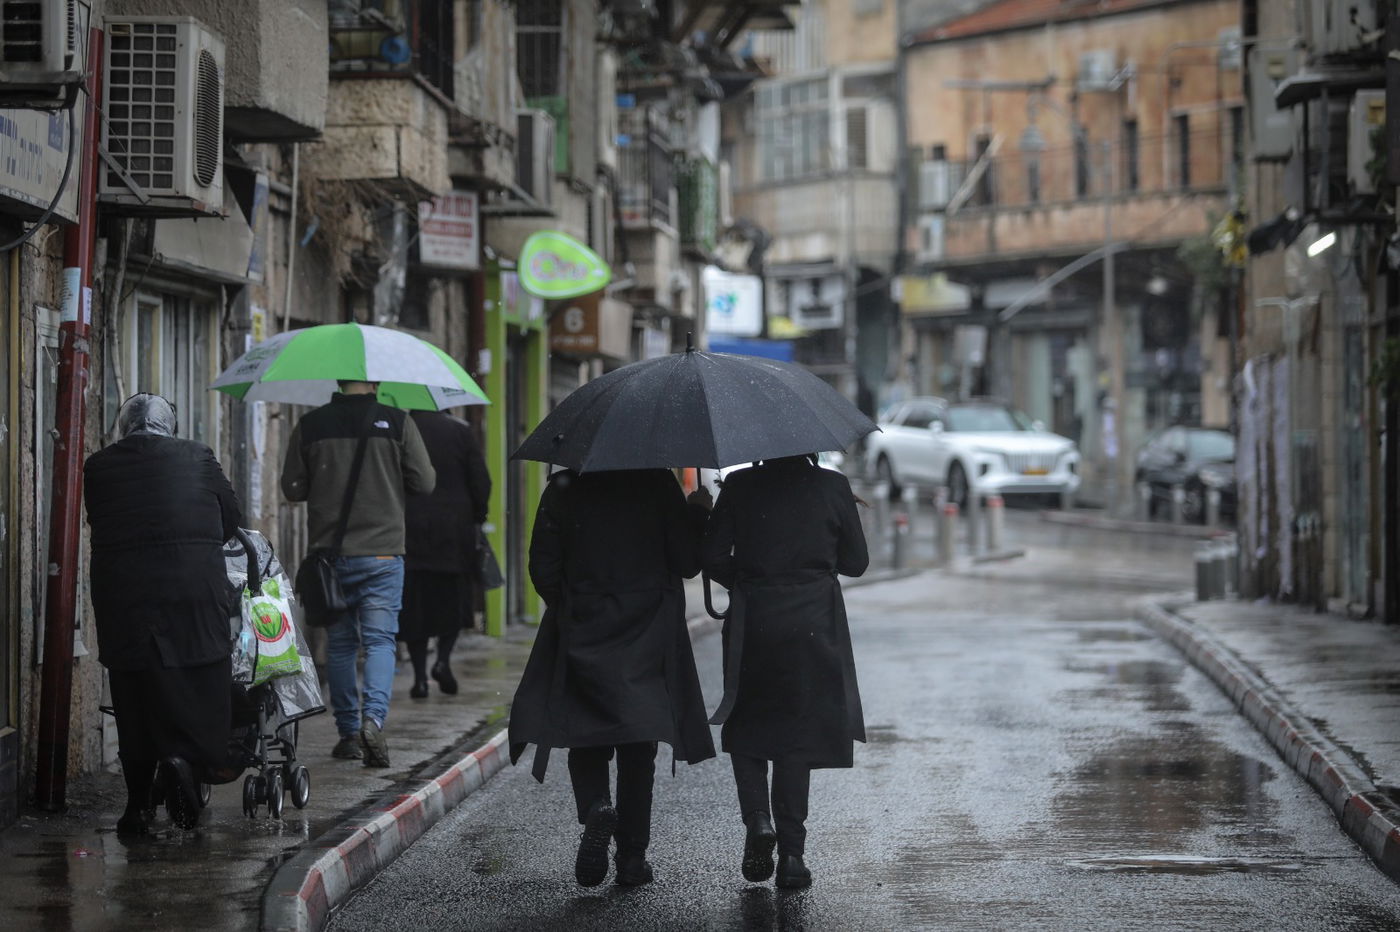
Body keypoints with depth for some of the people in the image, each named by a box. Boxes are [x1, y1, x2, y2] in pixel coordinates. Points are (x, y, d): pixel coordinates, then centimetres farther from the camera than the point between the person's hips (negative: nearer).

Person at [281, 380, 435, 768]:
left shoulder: (309, 427, -1)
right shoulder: (398, 423, -5)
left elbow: (292, 489, 3)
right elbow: (424, 482, -2)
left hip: (329, 552, 2)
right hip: (382, 552, -2)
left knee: (340, 645, 12)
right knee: (380, 640, 0)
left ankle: (349, 732, 15)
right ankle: (373, 717, -21)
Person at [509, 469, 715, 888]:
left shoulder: (563, 489, -4)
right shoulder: (658, 484, -6)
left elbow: (543, 571, -3)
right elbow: (686, 562, -6)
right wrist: (697, 513, 10)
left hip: (582, 634, 0)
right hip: (648, 639, 0)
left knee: (586, 738, 10)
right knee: (637, 747, 7)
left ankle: (597, 807, -19)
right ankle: (632, 857, 7)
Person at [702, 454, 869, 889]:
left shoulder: (740, 486, -4)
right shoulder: (832, 486, -2)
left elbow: (713, 558, -5)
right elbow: (856, 562, 4)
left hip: (751, 622, -1)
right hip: (813, 623, 1)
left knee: (744, 725, 16)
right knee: (798, 729, 7)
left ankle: (758, 819, -5)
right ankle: (791, 852, 3)